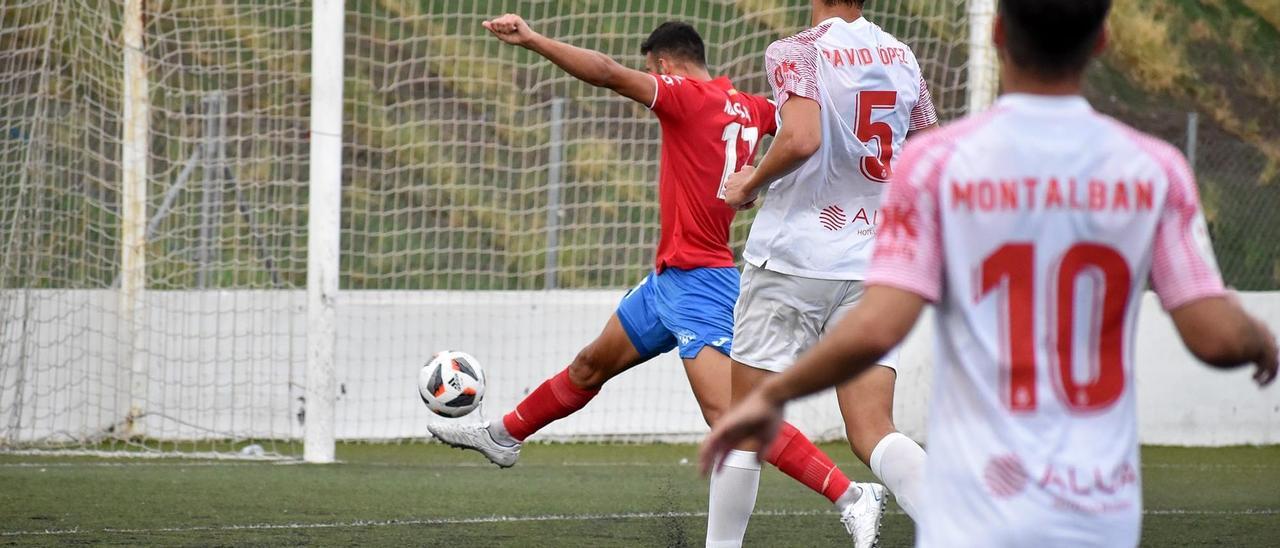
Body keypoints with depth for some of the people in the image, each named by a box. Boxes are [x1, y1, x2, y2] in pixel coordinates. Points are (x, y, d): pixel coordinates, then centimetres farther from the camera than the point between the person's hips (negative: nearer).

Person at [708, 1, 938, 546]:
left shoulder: (796, 52, -9)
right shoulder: (901, 57, 8)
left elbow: (801, 138, -25)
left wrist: (750, 184, -8)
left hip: (791, 259, -5)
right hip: (872, 265, 5)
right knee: (873, 433, -2)